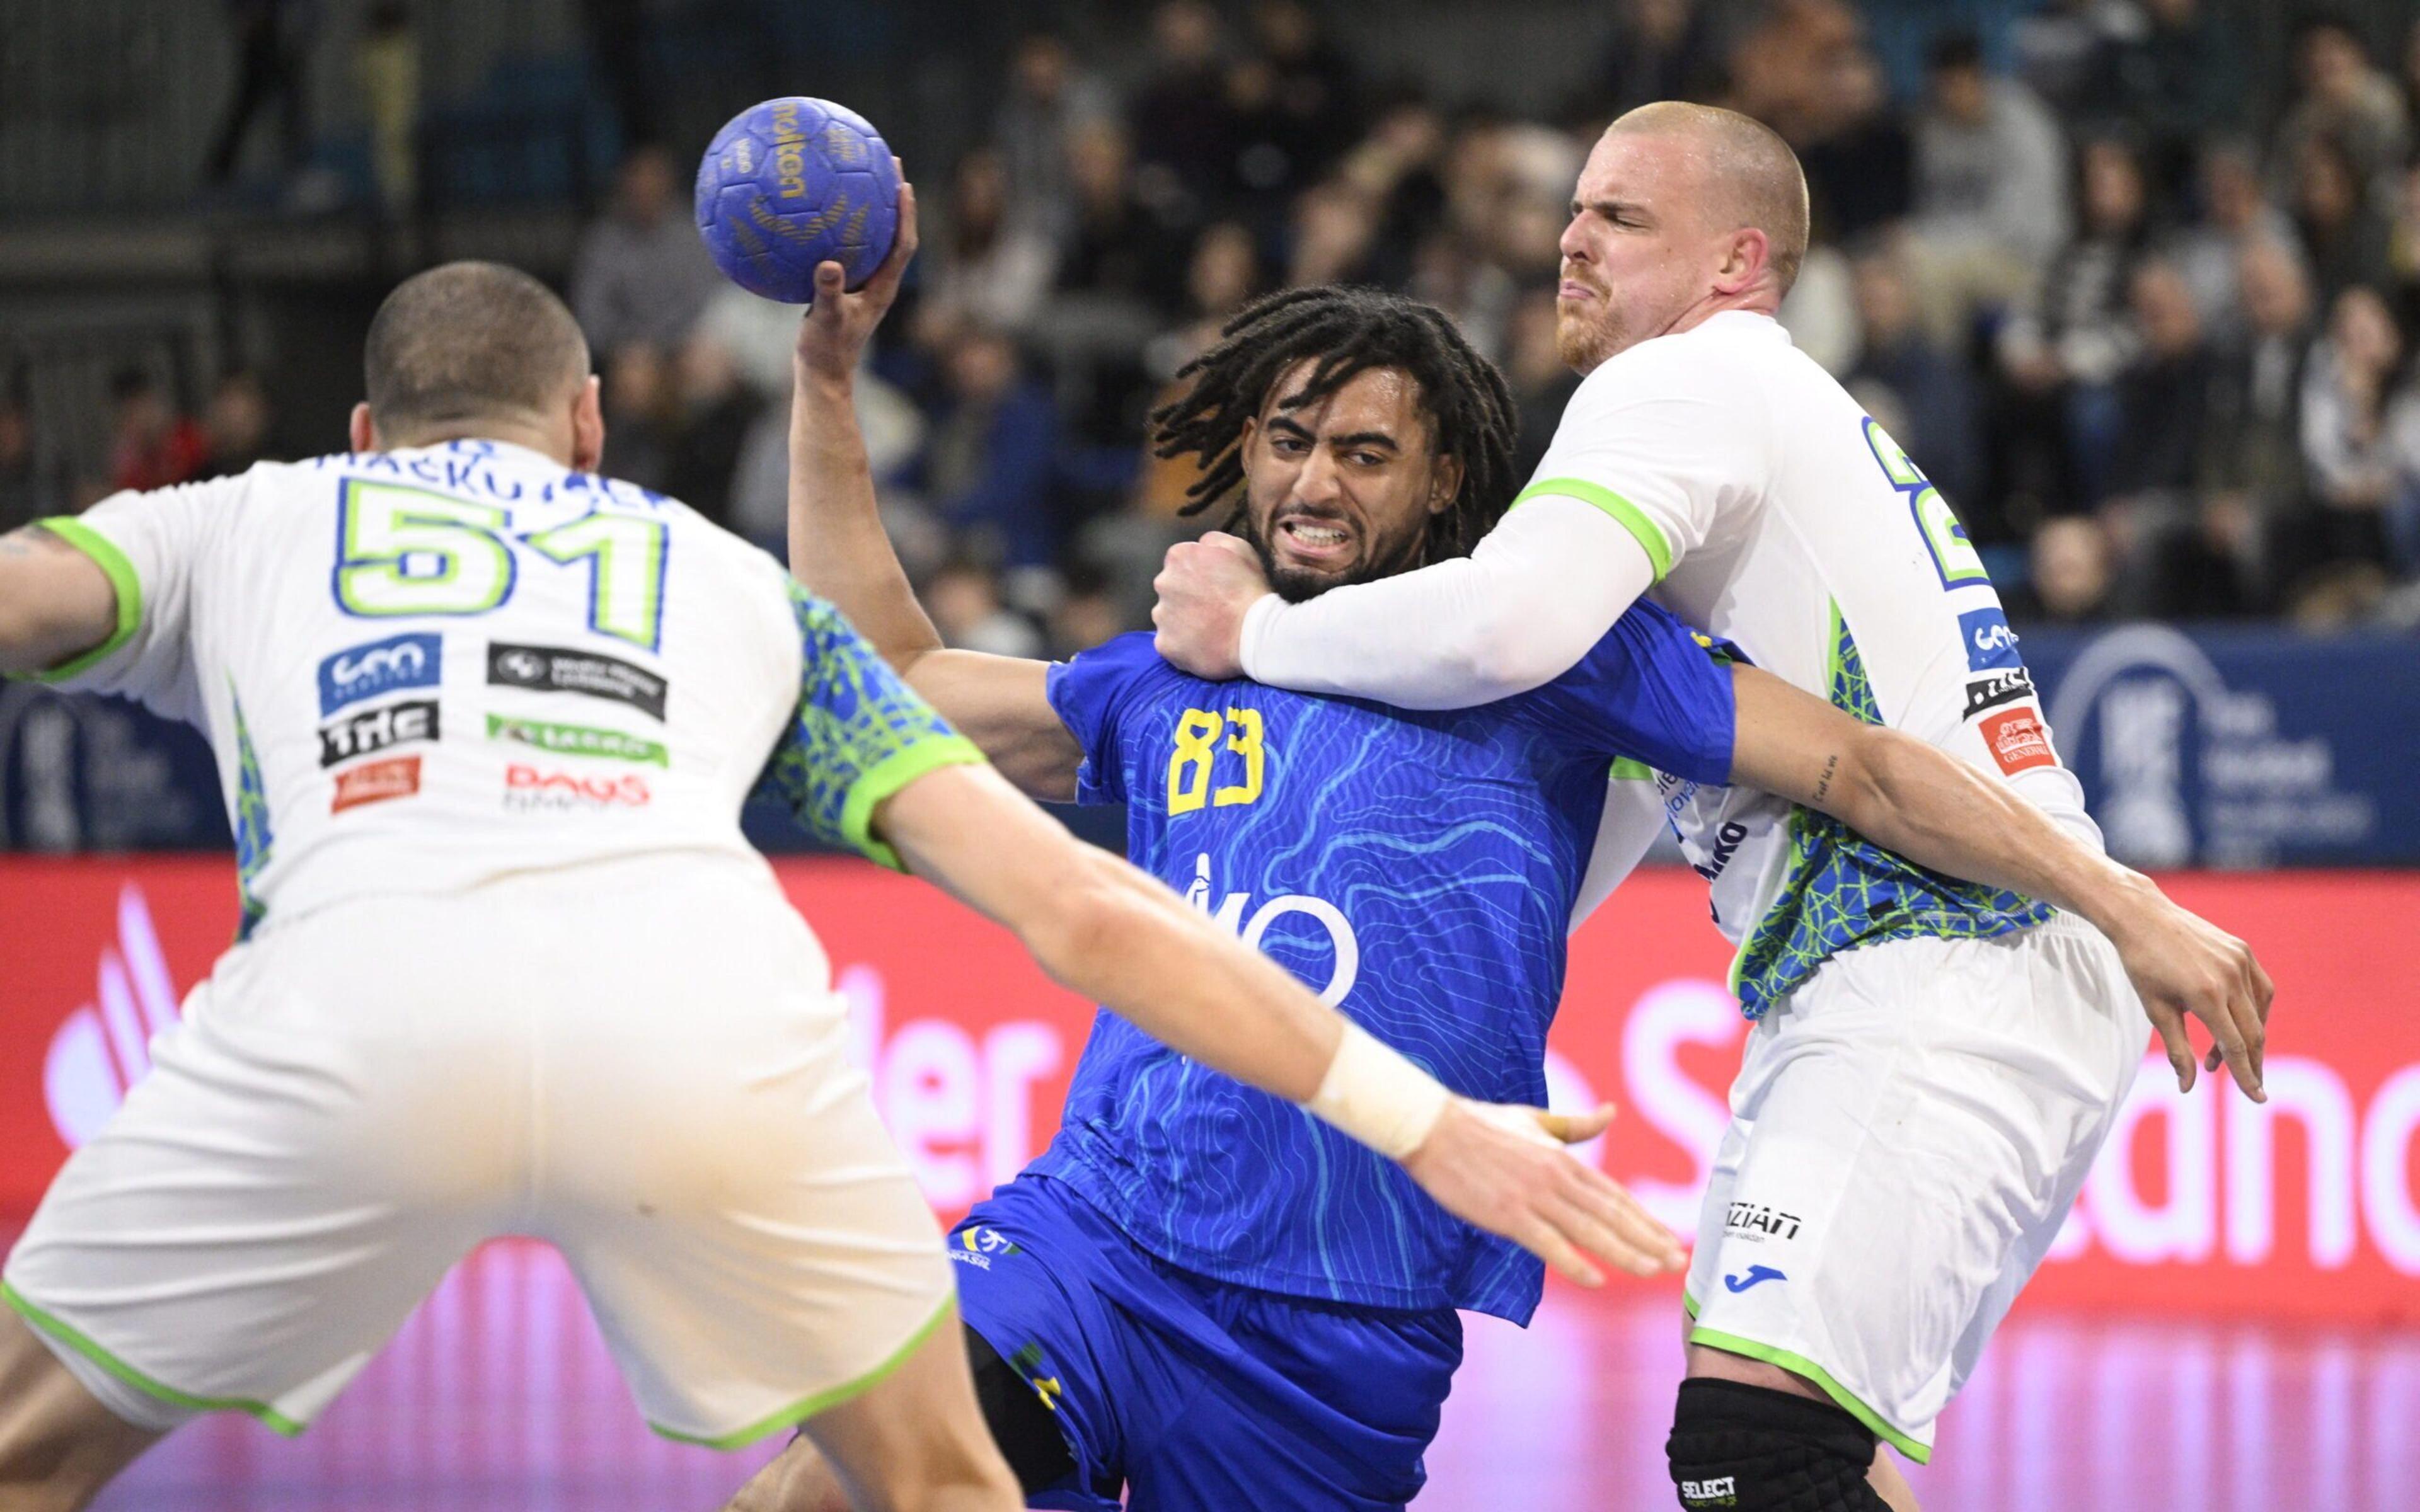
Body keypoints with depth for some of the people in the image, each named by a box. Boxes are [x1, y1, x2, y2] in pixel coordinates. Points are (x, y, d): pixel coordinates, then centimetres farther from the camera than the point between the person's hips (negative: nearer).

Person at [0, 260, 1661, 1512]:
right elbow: (1077, 909, 28)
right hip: (712, 1004, 2)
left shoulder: (242, 524, 35)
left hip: (357, 994, -1)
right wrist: (1419, 1120, 30)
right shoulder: (731, 575, 37)